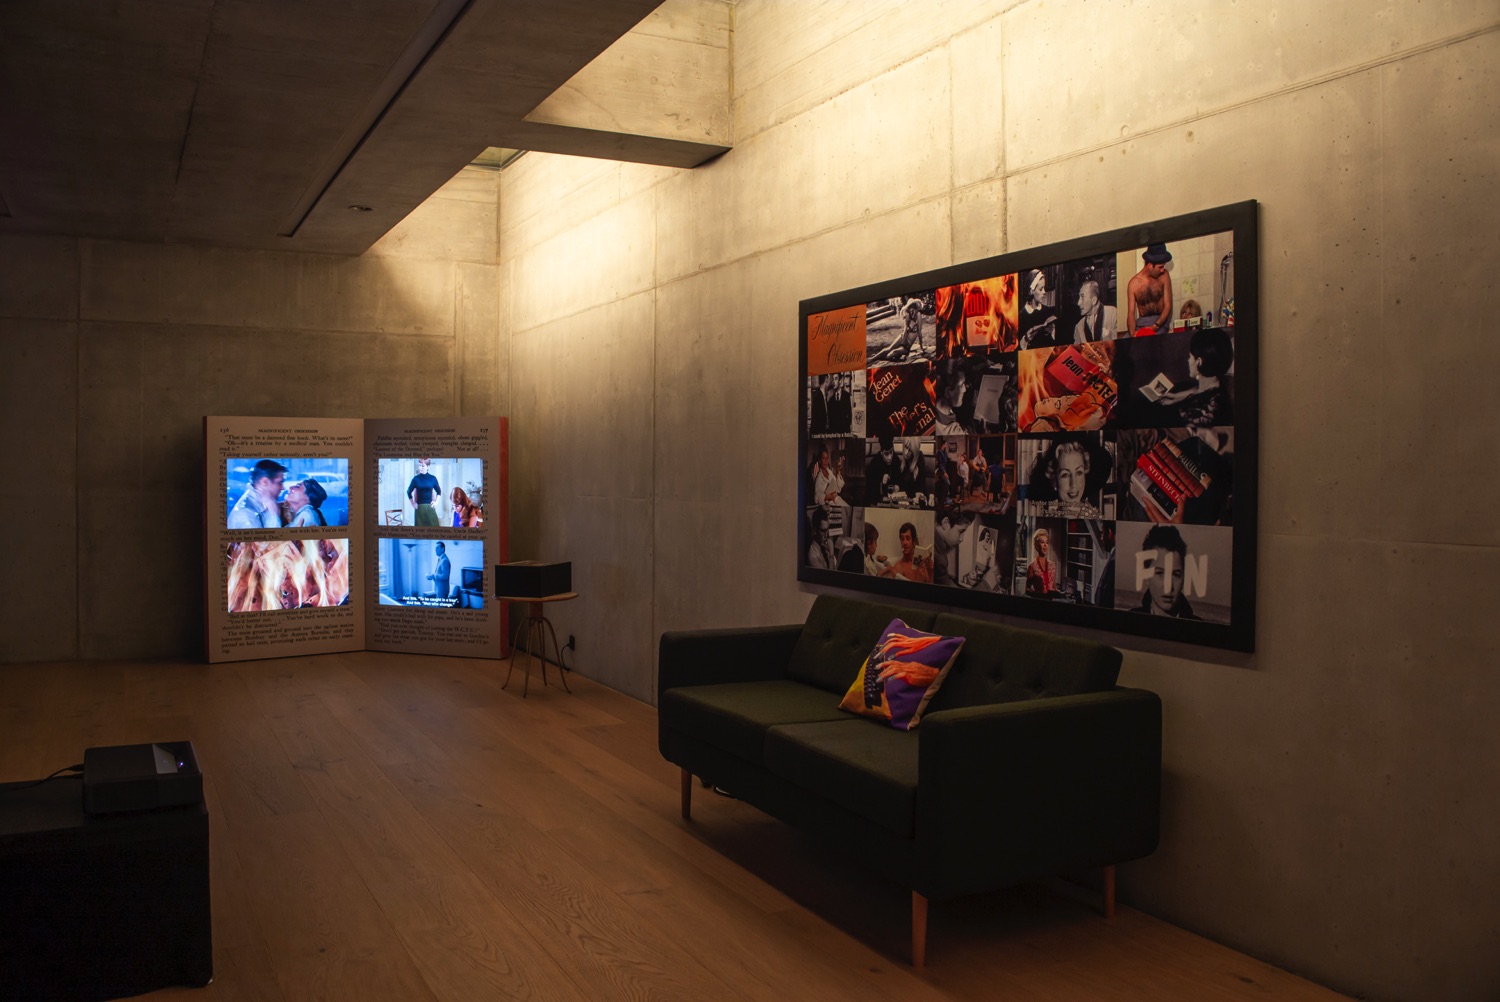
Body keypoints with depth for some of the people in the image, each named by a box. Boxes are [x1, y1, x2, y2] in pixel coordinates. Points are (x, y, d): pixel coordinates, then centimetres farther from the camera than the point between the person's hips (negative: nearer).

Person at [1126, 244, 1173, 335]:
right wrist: (1133, 334, -25)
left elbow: (1168, 305, -1)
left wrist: (1155, 326, -19)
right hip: (1141, 322, 1)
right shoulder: (1134, 283, -3)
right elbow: (1131, 313, -6)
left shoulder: (1164, 276, 0)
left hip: (1161, 321, -1)